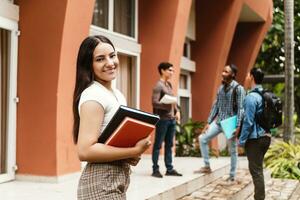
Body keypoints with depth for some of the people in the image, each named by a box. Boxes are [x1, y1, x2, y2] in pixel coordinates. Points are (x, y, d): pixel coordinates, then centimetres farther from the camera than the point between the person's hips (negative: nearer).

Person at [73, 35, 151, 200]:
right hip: (101, 183, -9)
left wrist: (132, 155, -2)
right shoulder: (93, 95, -17)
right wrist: (135, 151, -20)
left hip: (117, 180, 9)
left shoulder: (118, 95, 9)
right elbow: (85, 151, -25)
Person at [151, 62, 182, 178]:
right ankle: (155, 169, 4)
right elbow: (154, 102, -18)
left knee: (169, 145, 11)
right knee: (158, 145, -1)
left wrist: (177, 111, 7)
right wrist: (167, 106, -30)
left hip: (172, 119, 8)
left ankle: (169, 169, 16)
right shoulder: (158, 85, -9)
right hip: (162, 119, -8)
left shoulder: (169, 84, 15)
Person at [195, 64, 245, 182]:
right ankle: (207, 166, 10)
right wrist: (208, 122, 9)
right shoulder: (221, 87, 9)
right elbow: (216, 105, 12)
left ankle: (232, 176, 17)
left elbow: (241, 109, -15)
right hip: (219, 121, 7)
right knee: (202, 138, 0)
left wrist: (238, 126, -21)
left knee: (233, 150, 5)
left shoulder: (238, 88, -11)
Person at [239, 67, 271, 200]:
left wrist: (241, 141, -13)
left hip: (254, 138, -9)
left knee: (255, 170, -2)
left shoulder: (251, 97, -17)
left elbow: (248, 122, -20)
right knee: (258, 168, 18)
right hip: (265, 136, 9)